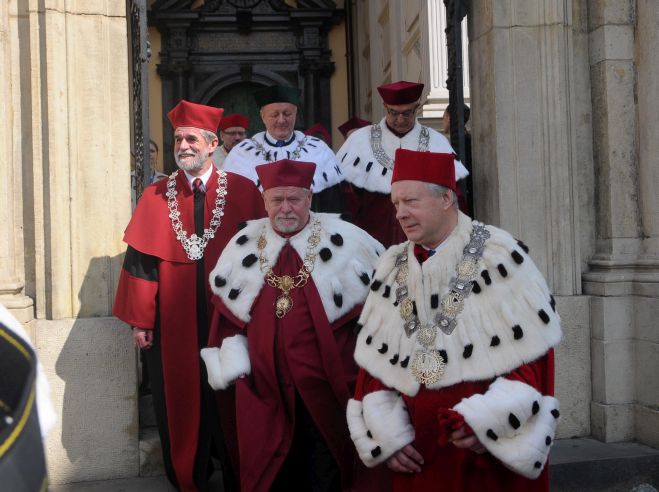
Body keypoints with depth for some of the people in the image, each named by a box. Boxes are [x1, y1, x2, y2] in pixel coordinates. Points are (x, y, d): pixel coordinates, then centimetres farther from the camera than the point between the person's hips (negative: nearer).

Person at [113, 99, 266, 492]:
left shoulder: (242, 191, -1)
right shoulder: (156, 197, 4)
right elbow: (141, 261, 1)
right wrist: (139, 320, -3)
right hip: (173, 324, 2)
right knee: (181, 404, 10)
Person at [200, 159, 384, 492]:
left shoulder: (344, 241, -5)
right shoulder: (245, 246, 4)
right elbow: (227, 311, 10)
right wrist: (234, 367, 3)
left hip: (327, 383, -2)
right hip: (263, 386, 3)